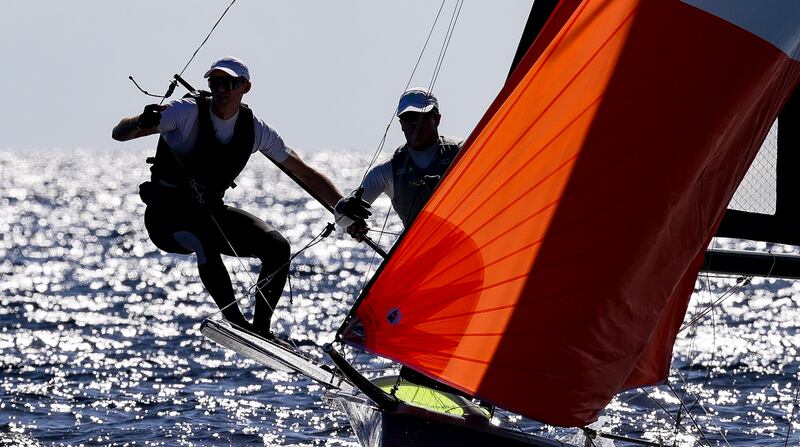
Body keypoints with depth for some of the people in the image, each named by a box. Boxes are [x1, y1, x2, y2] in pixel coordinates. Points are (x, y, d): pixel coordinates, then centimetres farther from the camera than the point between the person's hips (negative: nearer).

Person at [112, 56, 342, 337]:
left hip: (211, 212, 5)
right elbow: (119, 134, -21)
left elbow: (305, 173, 5)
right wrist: (143, 122, -45)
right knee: (205, 235, -37)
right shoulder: (188, 112, -16)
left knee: (277, 247, -15)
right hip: (166, 214, -5)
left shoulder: (255, 130, -3)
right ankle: (234, 320, -32)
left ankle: (261, 328, -7)